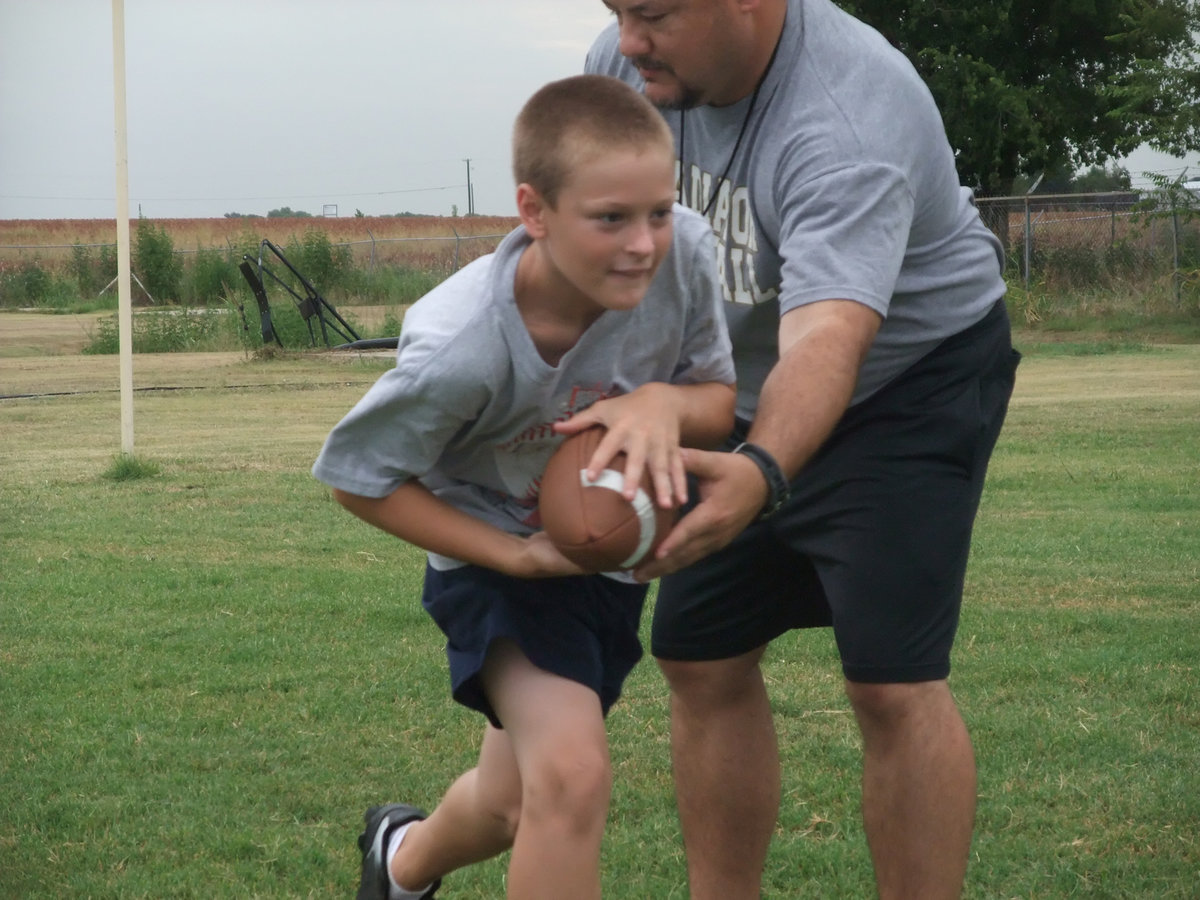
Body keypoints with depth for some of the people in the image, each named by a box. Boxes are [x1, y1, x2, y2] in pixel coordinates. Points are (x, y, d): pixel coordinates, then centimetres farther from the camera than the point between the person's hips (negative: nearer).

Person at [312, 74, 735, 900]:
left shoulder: (684, 251, -26)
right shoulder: (460, 349, -35)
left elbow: (720, 405, -10)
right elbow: (358, 479, -19)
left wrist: (666, 404, -34)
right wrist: (517, 556, -24)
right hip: (501, 552, -5)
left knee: (520, 806, 22)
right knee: (571, 777, -29)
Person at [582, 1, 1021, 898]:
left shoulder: (846, 119, -35)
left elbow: (825, 341, -48)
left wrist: (761, 473, -66)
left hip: (908, 380, -7)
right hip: (748, 386, 7)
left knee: (892, 680, -17)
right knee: (702, 660, 6)